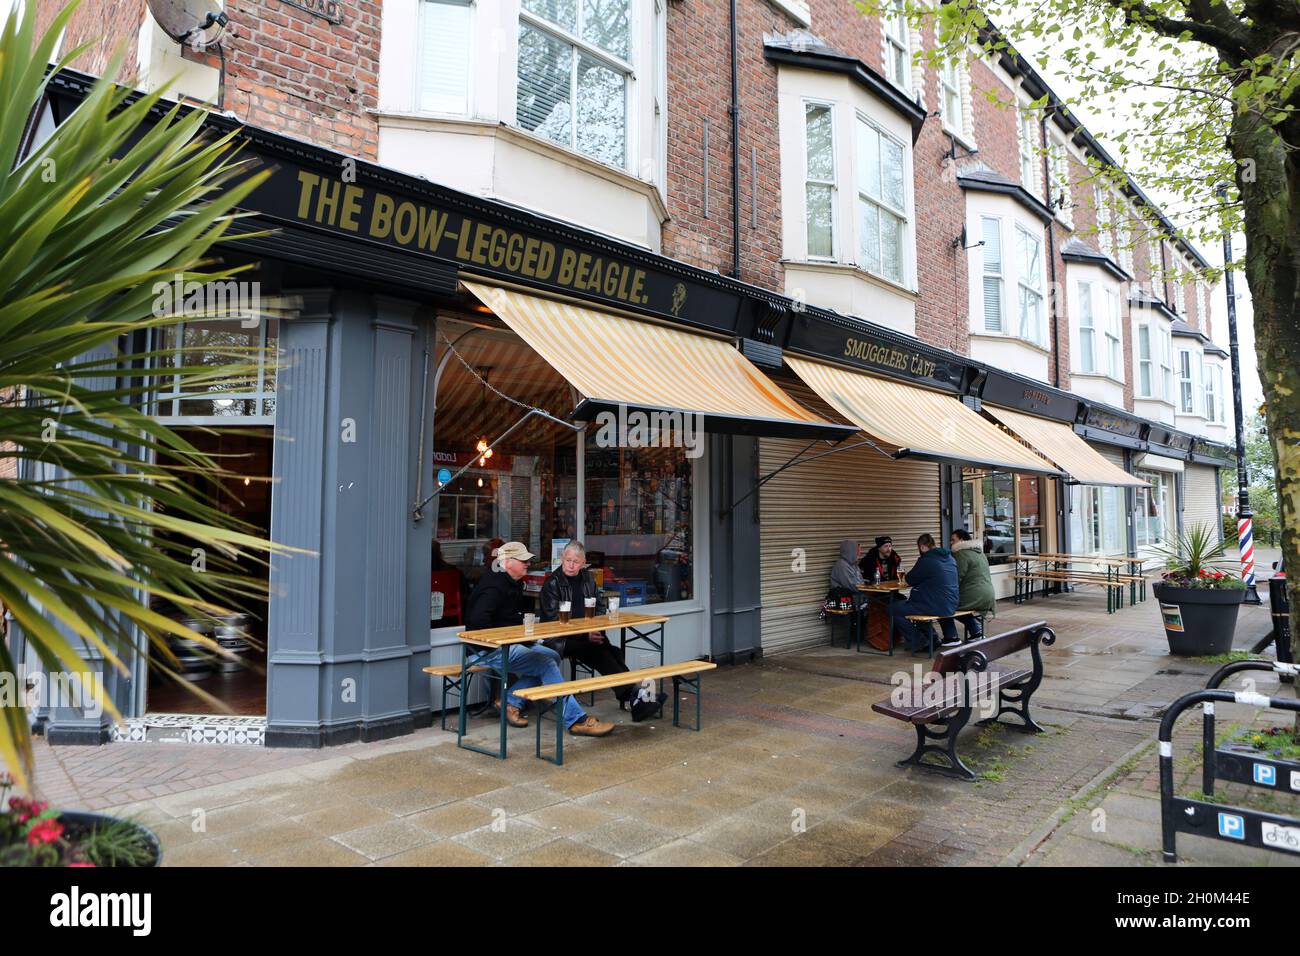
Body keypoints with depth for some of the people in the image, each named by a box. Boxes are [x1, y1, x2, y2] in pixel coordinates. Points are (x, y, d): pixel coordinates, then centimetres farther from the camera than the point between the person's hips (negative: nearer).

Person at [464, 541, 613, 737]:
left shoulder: (513, 583, 13)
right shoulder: (494, 586, -18)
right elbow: (477, 620, -30)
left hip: (508, 644, 10)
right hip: (488, 650, -10)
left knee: (552, 657, 2)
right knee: (546, 665, -18)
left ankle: (509, 701, 4)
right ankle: (576, 720, -16)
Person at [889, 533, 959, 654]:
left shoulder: (926, 560, -15)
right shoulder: (950, 558, 11)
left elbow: (910, 580, -3)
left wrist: (905, 576, 19)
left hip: (937, 607, -9)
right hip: (951, 606, 9)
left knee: (893, 609, -2)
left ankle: (918, 643, 2)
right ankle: (931, 638, 29)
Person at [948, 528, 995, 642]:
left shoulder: (961, 553, -11)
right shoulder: (979, 552, 19)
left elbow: (957, 578, -16)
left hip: (974, 598, -10)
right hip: (988, 598, 10)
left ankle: (951, 637, 3)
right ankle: (976, 630, 25)